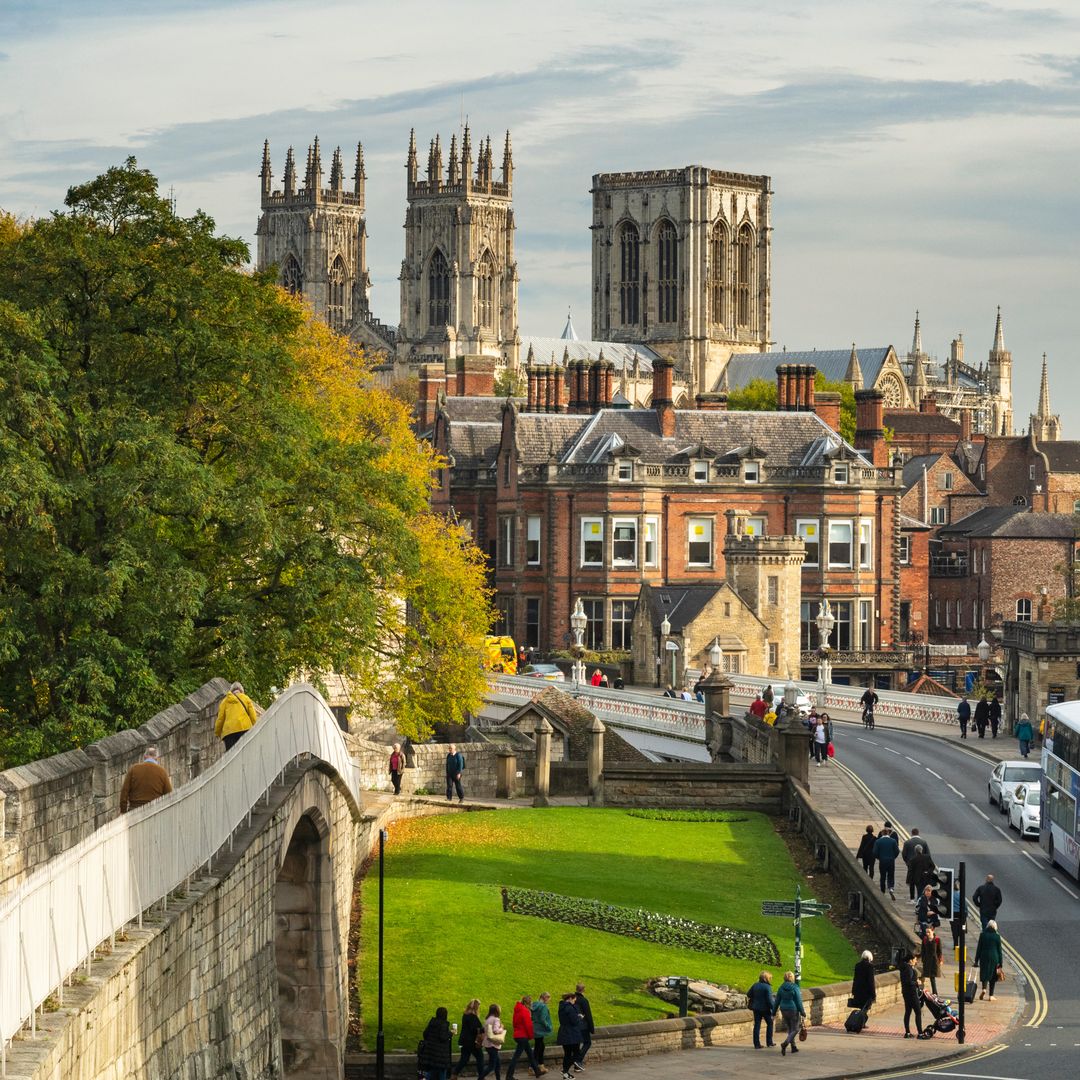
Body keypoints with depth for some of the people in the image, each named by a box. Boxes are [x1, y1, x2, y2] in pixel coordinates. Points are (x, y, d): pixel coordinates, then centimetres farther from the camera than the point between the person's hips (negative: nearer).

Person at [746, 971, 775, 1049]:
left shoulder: (755, 986, 2)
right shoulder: (767, 987, -15)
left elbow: (748, 994, 10)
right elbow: (769, 999, -18)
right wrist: (774, 1008, -10)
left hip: (756, 1008, 4)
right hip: (765, 1009, -4)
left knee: (757, 1025, 7)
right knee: (769, 1023, 15)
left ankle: (757, 1044, 4)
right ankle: (769, 1042, 16)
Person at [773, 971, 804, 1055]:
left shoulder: (781, 988, 1)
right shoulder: (795, 988, -13)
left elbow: (777, 1001, 4)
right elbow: (799, 1002, -12)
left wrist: (773, 1013, 11)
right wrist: (803, 1013, -5)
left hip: (784, 1010, 5)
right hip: (793, 1010, -5)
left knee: (790, 1029, 19)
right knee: (795, 1030, 1)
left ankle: (794, 1047, 23)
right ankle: (785, 1043, -21)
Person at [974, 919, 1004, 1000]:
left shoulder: (983, 935, -3)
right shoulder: (997, 936, -4)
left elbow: (979, 948, 0)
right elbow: (999, 950, 0)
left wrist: (976, 960, 6)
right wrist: (1000, 962, 6)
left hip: (984, 957, 0)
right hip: (994, 957, 0)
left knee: (984, 974, 6)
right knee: (992, 976, 10)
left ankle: (984, 988, -22)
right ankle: (991, 995, 11)